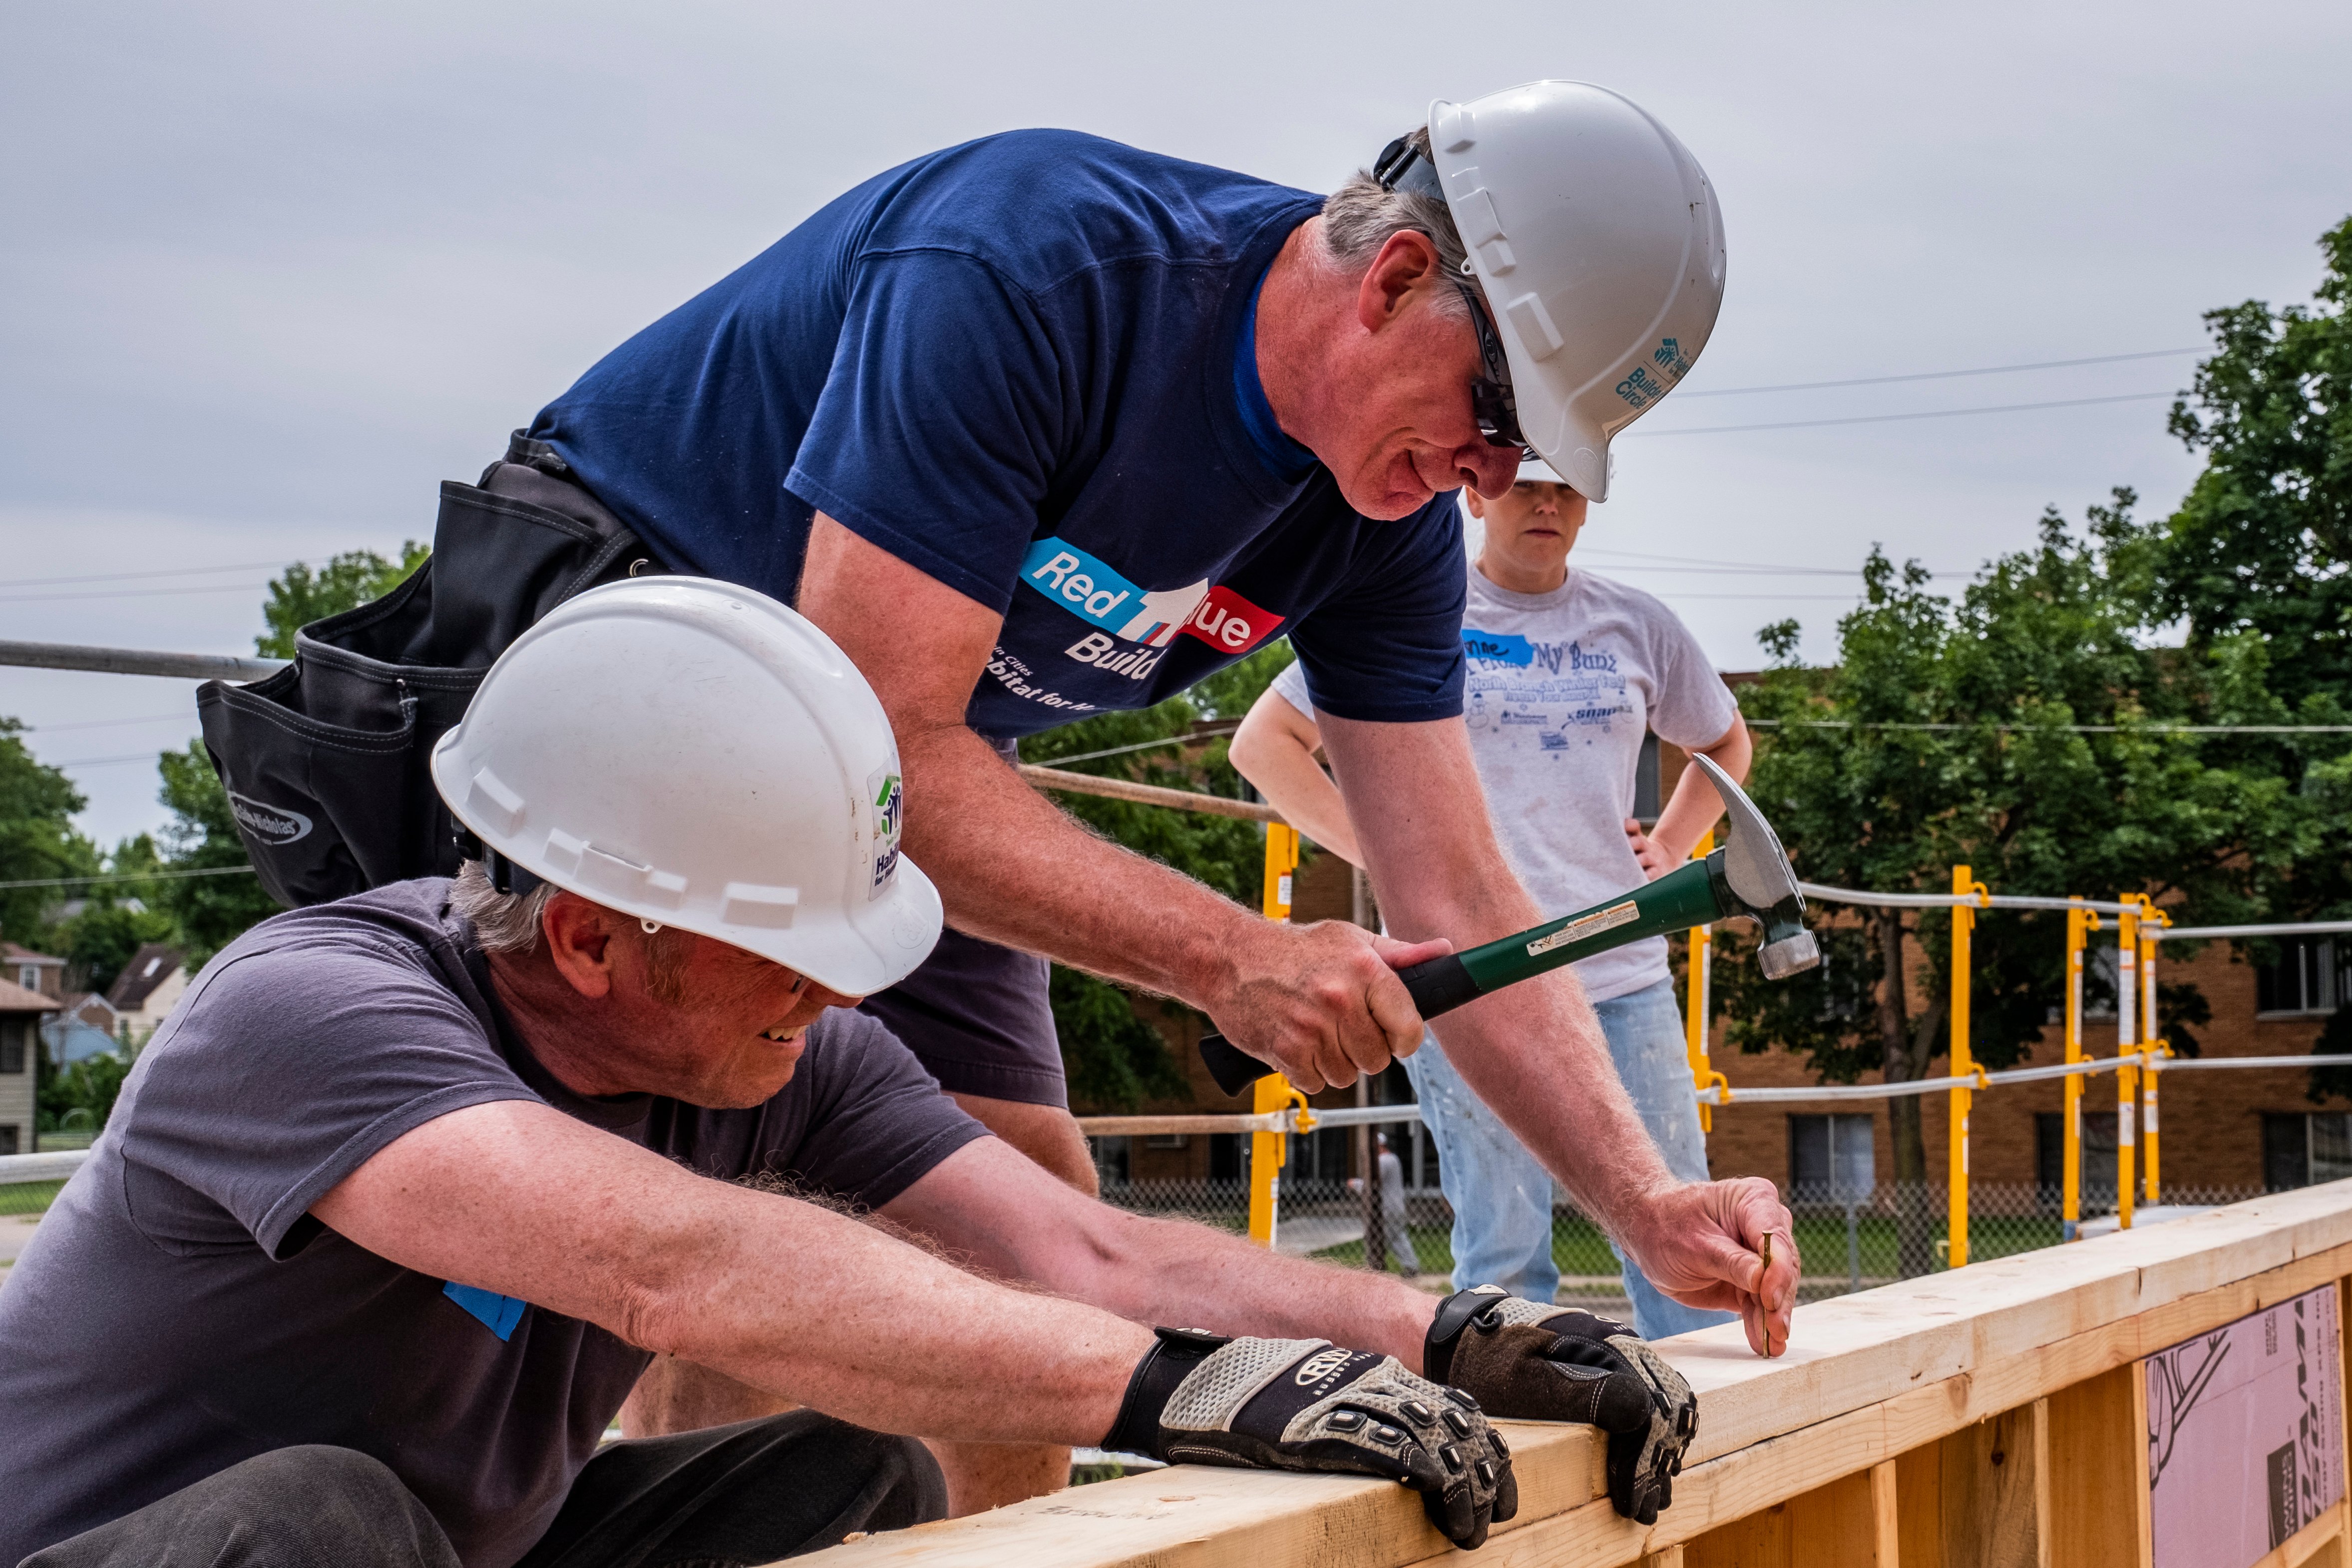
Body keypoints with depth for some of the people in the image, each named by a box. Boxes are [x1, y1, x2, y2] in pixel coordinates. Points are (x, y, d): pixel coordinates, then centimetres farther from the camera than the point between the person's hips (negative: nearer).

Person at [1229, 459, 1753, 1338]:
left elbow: (1725, 743, 30)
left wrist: (1670, 849, 14)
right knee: (1503, 1250, -2)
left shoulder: (1635, 626, 13)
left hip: (1621, 973, 3)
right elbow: (1263, 742, 6)